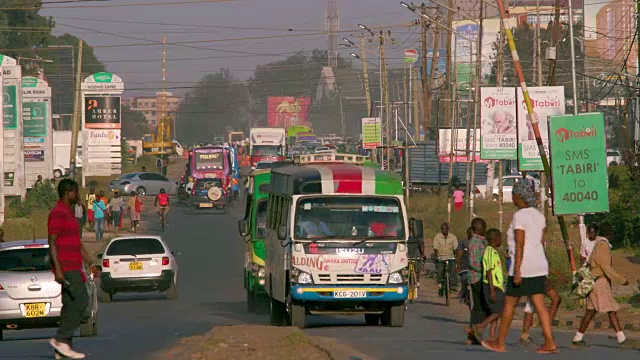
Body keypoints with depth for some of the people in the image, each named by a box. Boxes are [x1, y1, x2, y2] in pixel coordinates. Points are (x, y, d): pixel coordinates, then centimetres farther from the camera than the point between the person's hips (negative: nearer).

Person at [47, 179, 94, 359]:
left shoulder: (69, 214, 20)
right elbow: (52, 243, -18)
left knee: (70, 304, 7)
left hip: (73, 268, 10)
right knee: (81, 300, -15)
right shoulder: (57, 214, -12)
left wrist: (91, 263, 23)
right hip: (65, 268, -10)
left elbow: (78, 243, 25)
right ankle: (61, 339, -13)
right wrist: (58, 269, -23)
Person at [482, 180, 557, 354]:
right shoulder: (539, 216, 11)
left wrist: (517, 271, -19)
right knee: (540, 305, 2)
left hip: (523, 267, -7)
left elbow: (520, 245, -18)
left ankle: (500, 343, 15)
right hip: (539, 267, 7)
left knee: (509, 305, 6)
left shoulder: (519, 216, -13)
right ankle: (549, 342, -8)